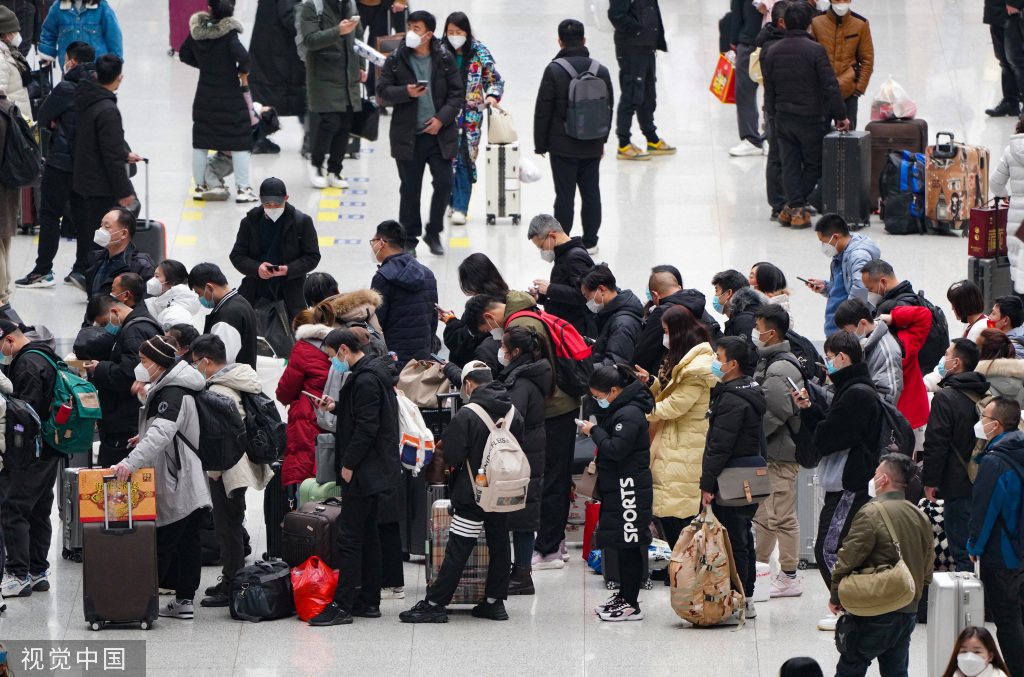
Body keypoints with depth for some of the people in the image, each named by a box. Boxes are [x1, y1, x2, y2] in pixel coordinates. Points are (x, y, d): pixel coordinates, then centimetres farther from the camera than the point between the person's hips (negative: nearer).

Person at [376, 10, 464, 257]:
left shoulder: (444, 59, 0)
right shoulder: (396, 59, -1)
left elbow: (457, 94, 3)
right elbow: (383, 90, 0)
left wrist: (442, 118, -10)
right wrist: (406, 92, -17)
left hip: (439, 133, 1)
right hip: (408, 135, -1)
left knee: (444, 183, -3)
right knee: (410, 189, 5)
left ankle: (433, 234, 16)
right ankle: (409, 239, 17)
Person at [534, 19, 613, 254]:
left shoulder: (554, 70, -13)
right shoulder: (601, 71, 0)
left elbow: (543, 110, -9)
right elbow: (608, 108, 10)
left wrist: (540, 144, 2)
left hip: (563, 146, -3)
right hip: (592, 147, 3)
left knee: (564, 195, 1)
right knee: (591, 193, 12)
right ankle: (590, 242, 18)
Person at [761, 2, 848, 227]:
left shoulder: (772, 52, 4)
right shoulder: (815, 50, -12)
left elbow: (769, 89, 10)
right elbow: (830, 86, -13)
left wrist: (773, 115, 19)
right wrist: (840, 115, -6)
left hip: (782, 118, 4)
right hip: (810, 116, -4)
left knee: (790, 166, 10)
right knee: (813, 166, 9)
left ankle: (795, 207, 5)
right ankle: (795, 208, 9)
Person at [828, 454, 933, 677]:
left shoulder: (871, 513, -14)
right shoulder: (921, 517, 9)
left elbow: (848, 560, -14)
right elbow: (927, 569, 14)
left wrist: (835, 597, 0)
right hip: (908, 612, 7)